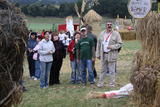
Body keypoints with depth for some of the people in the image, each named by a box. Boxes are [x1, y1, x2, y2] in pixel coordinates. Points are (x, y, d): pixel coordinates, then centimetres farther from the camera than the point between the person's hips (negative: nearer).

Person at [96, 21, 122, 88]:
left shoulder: (116, 34, -1)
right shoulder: (102, 34, 11)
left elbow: (120, 44, -3)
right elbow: (98, 44, 14)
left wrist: (112, 47, -17)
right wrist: (98, 54, 9)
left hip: (111, 55, -4)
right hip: (103, 55, 4)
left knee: (111, 71, 0)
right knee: (103, 70, 11)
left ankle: (112, 84, 8)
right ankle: (100, 83, 17)